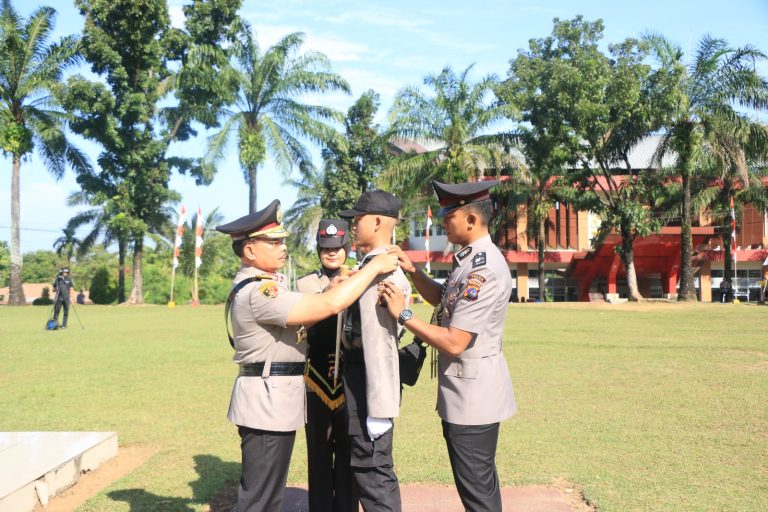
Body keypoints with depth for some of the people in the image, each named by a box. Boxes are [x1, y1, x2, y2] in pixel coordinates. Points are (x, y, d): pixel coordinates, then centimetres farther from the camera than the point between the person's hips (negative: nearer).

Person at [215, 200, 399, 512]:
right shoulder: (258, 291, -22)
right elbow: (329, 305, -27)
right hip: (268, 400, -11)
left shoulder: (255, 285, 13)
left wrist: (332, 289, 1)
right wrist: (375, 266, -18)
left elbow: (296, 319, 15)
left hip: (270, 399, 11)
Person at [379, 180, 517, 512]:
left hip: (472, 396, -10)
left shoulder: (484, 269, -25)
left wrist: (403, 315, -20)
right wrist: (413, 271, 7)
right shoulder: (471, 259, 7)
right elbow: (444, 300, 22)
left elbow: (454, 343, -26)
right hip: (467, 393, 10)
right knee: (479, 484, 22)